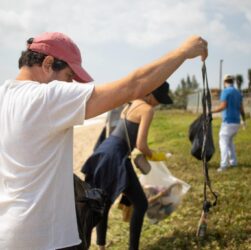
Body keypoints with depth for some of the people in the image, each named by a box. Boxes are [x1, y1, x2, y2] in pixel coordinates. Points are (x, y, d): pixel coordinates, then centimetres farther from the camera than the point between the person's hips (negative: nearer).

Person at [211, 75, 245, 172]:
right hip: (236, 122, 8)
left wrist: (211, 111, -13)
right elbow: (241, 109, 13)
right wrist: (244, 119, 29)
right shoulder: (238, 93, 13)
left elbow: (223, 106, -20)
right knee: (229, 141, 22)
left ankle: (224, 165, -19)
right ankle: (233, 162, 21)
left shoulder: (225, 91, -9)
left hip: (228, 122, -8)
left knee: (223, 142, -8)